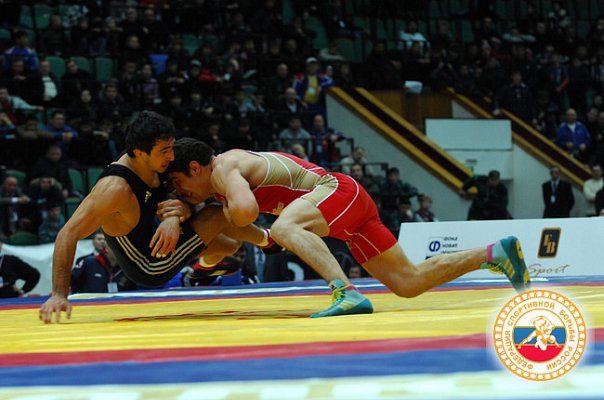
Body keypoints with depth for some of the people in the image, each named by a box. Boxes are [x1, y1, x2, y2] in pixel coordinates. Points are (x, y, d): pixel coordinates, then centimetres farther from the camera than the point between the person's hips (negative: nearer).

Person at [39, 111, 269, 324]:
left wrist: (176, 216, -29)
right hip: (150, 269, -8)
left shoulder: (153, 167, -13)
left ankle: (207, 266, 66)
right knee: (220, 215, -4)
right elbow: (68, 234, -37)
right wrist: (59, 294, -43)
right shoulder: (115, 188, -37)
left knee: (228, 247, 26)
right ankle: (265, 238, 32)